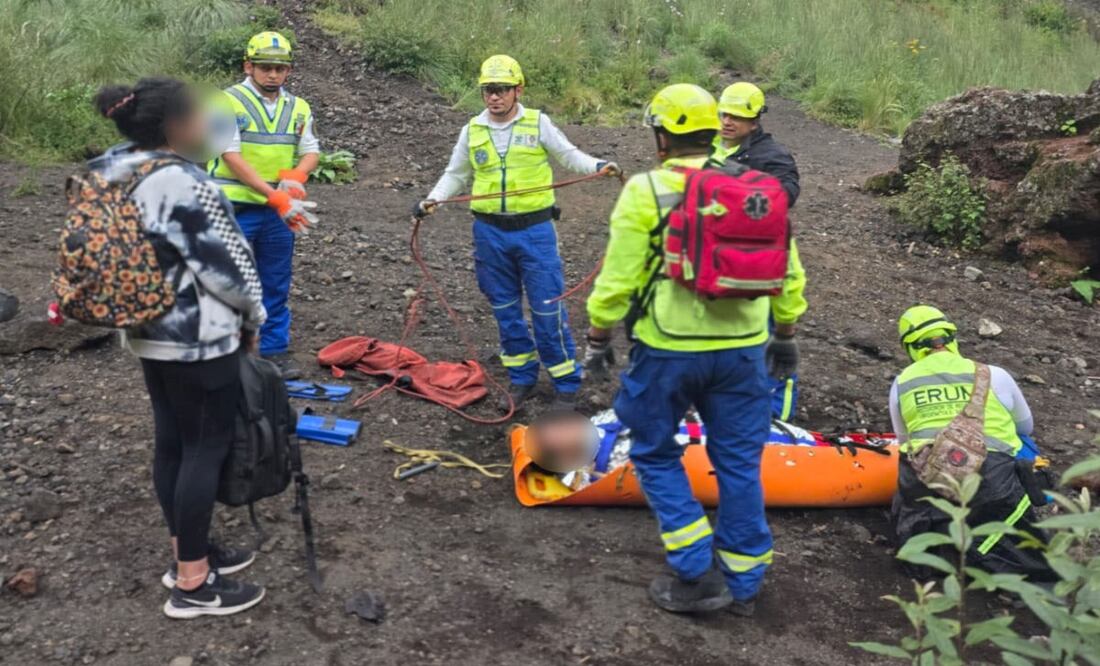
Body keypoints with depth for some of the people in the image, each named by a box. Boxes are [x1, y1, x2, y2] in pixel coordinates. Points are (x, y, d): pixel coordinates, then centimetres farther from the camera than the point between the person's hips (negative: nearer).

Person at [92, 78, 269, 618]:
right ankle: (192, 584, 9)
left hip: (145, 331, 9)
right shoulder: (184, 184, -23)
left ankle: (187, 552, 31)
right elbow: (224, 265, -19)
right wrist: (253, 318, -2)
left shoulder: (111, 174, 5)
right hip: (199, 338, -9)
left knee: (171, 441, 17)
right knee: (205, 449, 0)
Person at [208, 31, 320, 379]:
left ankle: (275, 351, 22)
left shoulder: (298, 108, 10)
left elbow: (311, 152, 8)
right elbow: (232, 156, -15)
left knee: (276, 286, 11)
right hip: (234, 209, -5)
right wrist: (276, 197, -23)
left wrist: (295, 176, -16)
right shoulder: (229, 102, -7)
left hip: (281, 211, 5)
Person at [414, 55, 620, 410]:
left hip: (535, 230, -3)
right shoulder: (472, 130, 7)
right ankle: (522, 377, 27)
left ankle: (566, 382, 12)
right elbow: (456, 175, 16)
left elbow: (569, 155, 6)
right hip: (490, 233, 3)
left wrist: (598, 165, -13)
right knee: (505, 309, 12)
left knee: (547, 309, -2)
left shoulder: (538, 123, 0)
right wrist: (434, 198, 0)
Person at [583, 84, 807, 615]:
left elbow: (619, 276, -9)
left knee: (654, 453, 14)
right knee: (739, 461, 14)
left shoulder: (646, 191, -8)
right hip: (742, 349, 4)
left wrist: (599, 333, 5)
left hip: (668, 350, -4)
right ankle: (742, 581, 26)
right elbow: (787, 272, 10)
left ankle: (697, 575, 11)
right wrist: (786, 333, 21)